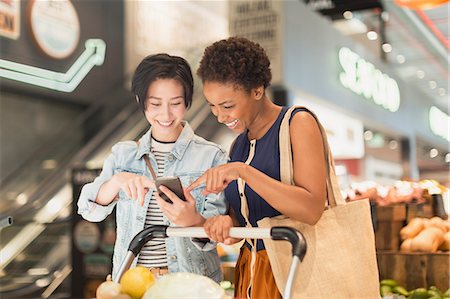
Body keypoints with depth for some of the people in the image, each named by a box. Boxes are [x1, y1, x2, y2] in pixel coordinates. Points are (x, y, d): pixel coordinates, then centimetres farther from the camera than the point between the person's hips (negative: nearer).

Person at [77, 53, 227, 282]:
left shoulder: (211, 156, -2)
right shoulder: (123, 154, 9)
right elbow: (89, 210, 2)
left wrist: (194, 221, -27)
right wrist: (117, 181, -17)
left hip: (191, 281, -2)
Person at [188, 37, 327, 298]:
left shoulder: (298, 123, -11)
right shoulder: (239, 144, 9)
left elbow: (312, 210, -24)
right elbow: (243, 220, 10)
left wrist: (242, 171, -27)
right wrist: (226, 223, -14)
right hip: (250, 272, 6)